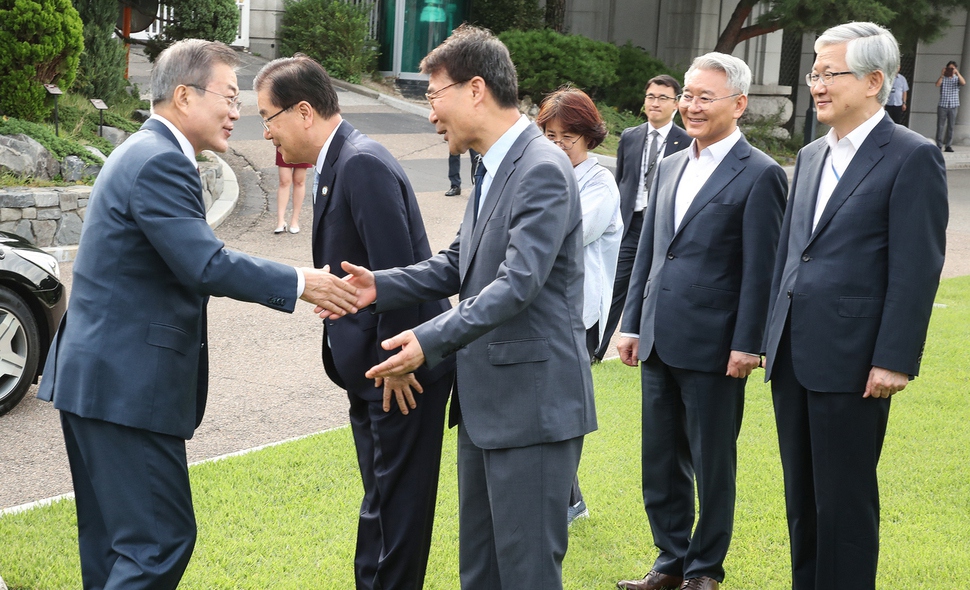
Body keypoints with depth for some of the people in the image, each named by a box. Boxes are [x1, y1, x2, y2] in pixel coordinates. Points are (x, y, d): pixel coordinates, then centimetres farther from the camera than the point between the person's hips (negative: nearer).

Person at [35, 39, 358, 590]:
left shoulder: (142, 153, 16)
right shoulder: (161, 162, -17)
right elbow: (205, 266, -24)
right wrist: (301, 283, -18)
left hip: (94, 377, 11)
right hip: (128, 385, -11)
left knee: (113, 542, 17)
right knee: (161, 541, -7)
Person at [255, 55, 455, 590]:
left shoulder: (364, 164, -19)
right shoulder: (339, 164, 12)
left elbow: (397, 272, -24)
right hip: (372, 369, 10)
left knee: (398, 505, 0)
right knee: (381, 504, 20)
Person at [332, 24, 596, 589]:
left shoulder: (543, 169, -17)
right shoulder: (494, 168, 12)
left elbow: (519, 282, -25)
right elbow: (459, 262, 14)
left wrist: (431, 340, -29)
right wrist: (381, 287, -1)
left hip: (533, 402, -10)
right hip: (485, 398, 10)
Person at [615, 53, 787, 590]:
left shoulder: (759, 175, -8)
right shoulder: (669, 168, 13)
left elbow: (760, 269, -11)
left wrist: (747, 345, -14)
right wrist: (631, 324, 12)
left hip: (714, 347, -7)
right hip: (659, 343, 7)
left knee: (711, 465, 7)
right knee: (661, 462, 14)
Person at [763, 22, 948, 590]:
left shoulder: (912, 157, -8)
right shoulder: (811, 156, 14)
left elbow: (917, 269, -13)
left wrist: (893, 360, -17)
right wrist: (773, 337, 15)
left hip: (851, 362, -7)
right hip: (793, 357, 7)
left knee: (844, 500, 1)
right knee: (801, 495, 15)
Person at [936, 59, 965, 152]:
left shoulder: (957, 79, 8)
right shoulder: (943, 78, 6)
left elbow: (963, 83, -12)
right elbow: (937, 85, -13)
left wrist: (957, 73, -20)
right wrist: (942, 74, -18)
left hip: (953, 106, 1)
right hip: (942, 106, -1)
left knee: (951, 127, 2)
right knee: (940, 126, -1)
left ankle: (948, 146, 5)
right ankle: (939, 145, 2)